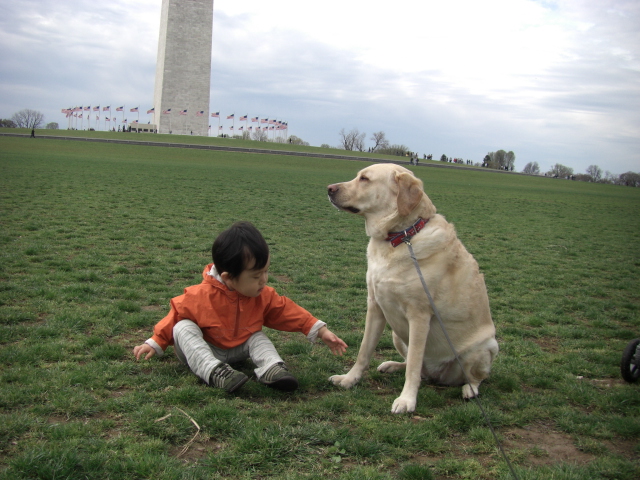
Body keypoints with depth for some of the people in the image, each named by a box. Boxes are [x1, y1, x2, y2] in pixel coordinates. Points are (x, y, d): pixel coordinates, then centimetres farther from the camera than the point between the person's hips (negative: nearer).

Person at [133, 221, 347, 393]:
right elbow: (177, 315, -13)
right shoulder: (200, 296, -26)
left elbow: (287, 311, -9)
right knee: (184, 328, -29)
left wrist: (320, 330, -14)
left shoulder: (263, 296, -13)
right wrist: (155, 344, -12)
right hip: (201, 350, -4)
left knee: (258, 337, -12)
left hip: (238, 349, 5)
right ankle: (214, 371, -46)